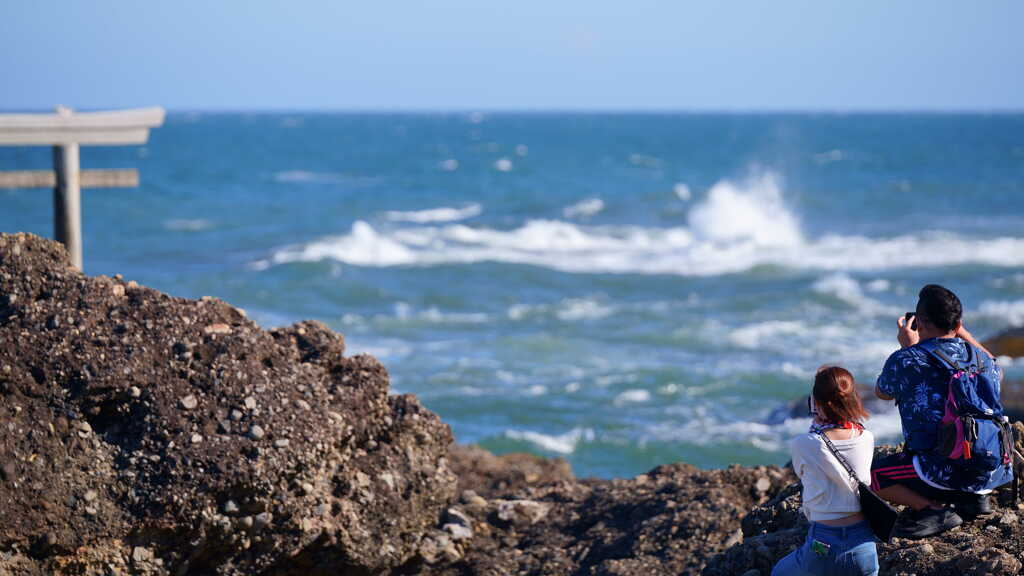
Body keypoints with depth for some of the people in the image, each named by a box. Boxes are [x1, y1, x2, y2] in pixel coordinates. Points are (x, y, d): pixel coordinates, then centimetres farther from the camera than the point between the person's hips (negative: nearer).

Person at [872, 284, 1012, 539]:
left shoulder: (906, 360, -7)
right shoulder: (979, 358, 8)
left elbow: (882, 392, 16)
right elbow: (996, 372, 36)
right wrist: (962, 334, 38)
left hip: (946, 473, -6)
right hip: (994, 472, 6)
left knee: (873, 473, 12)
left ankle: (933, 508, -7)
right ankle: (973, 497, 12)